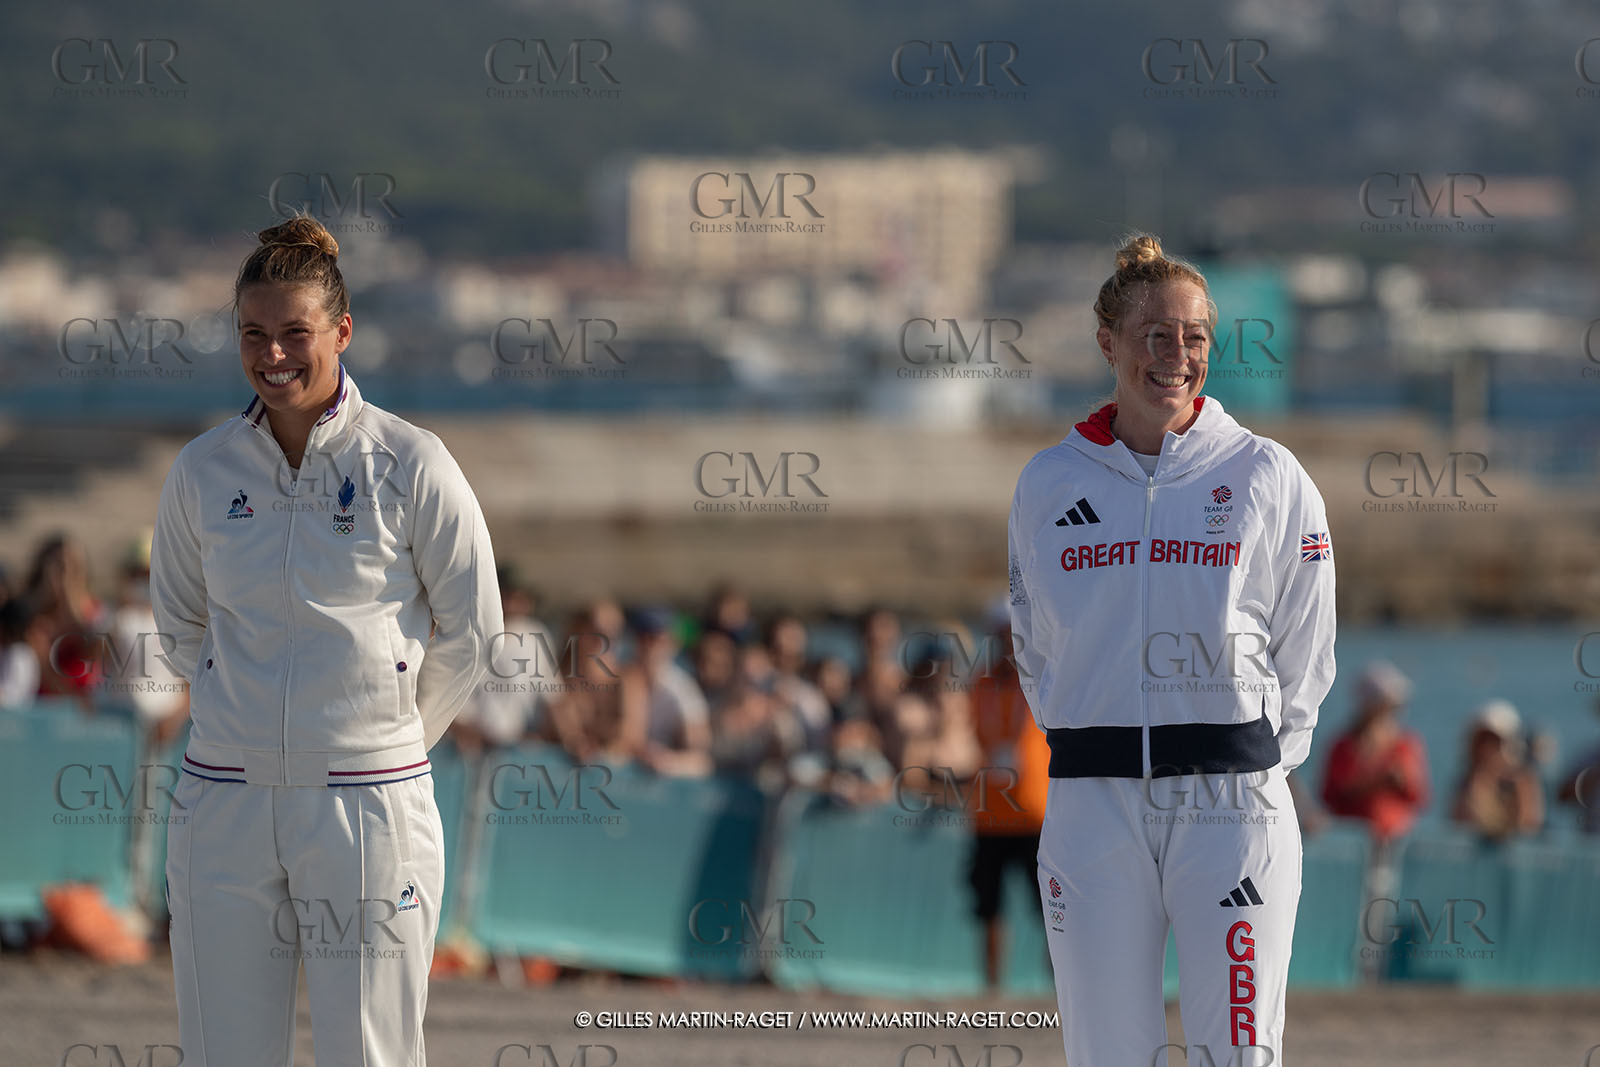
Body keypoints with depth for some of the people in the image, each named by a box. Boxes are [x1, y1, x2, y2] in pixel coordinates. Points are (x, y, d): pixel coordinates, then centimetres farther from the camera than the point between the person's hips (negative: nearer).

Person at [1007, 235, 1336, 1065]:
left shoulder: (1267, 476, 2)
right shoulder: (1049, 484, 8)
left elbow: (1304, 651, 8)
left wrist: (1255, 762, 5)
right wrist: (1088, 749, 11)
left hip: (1234, 804, -2)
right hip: (1091, 806, 2)